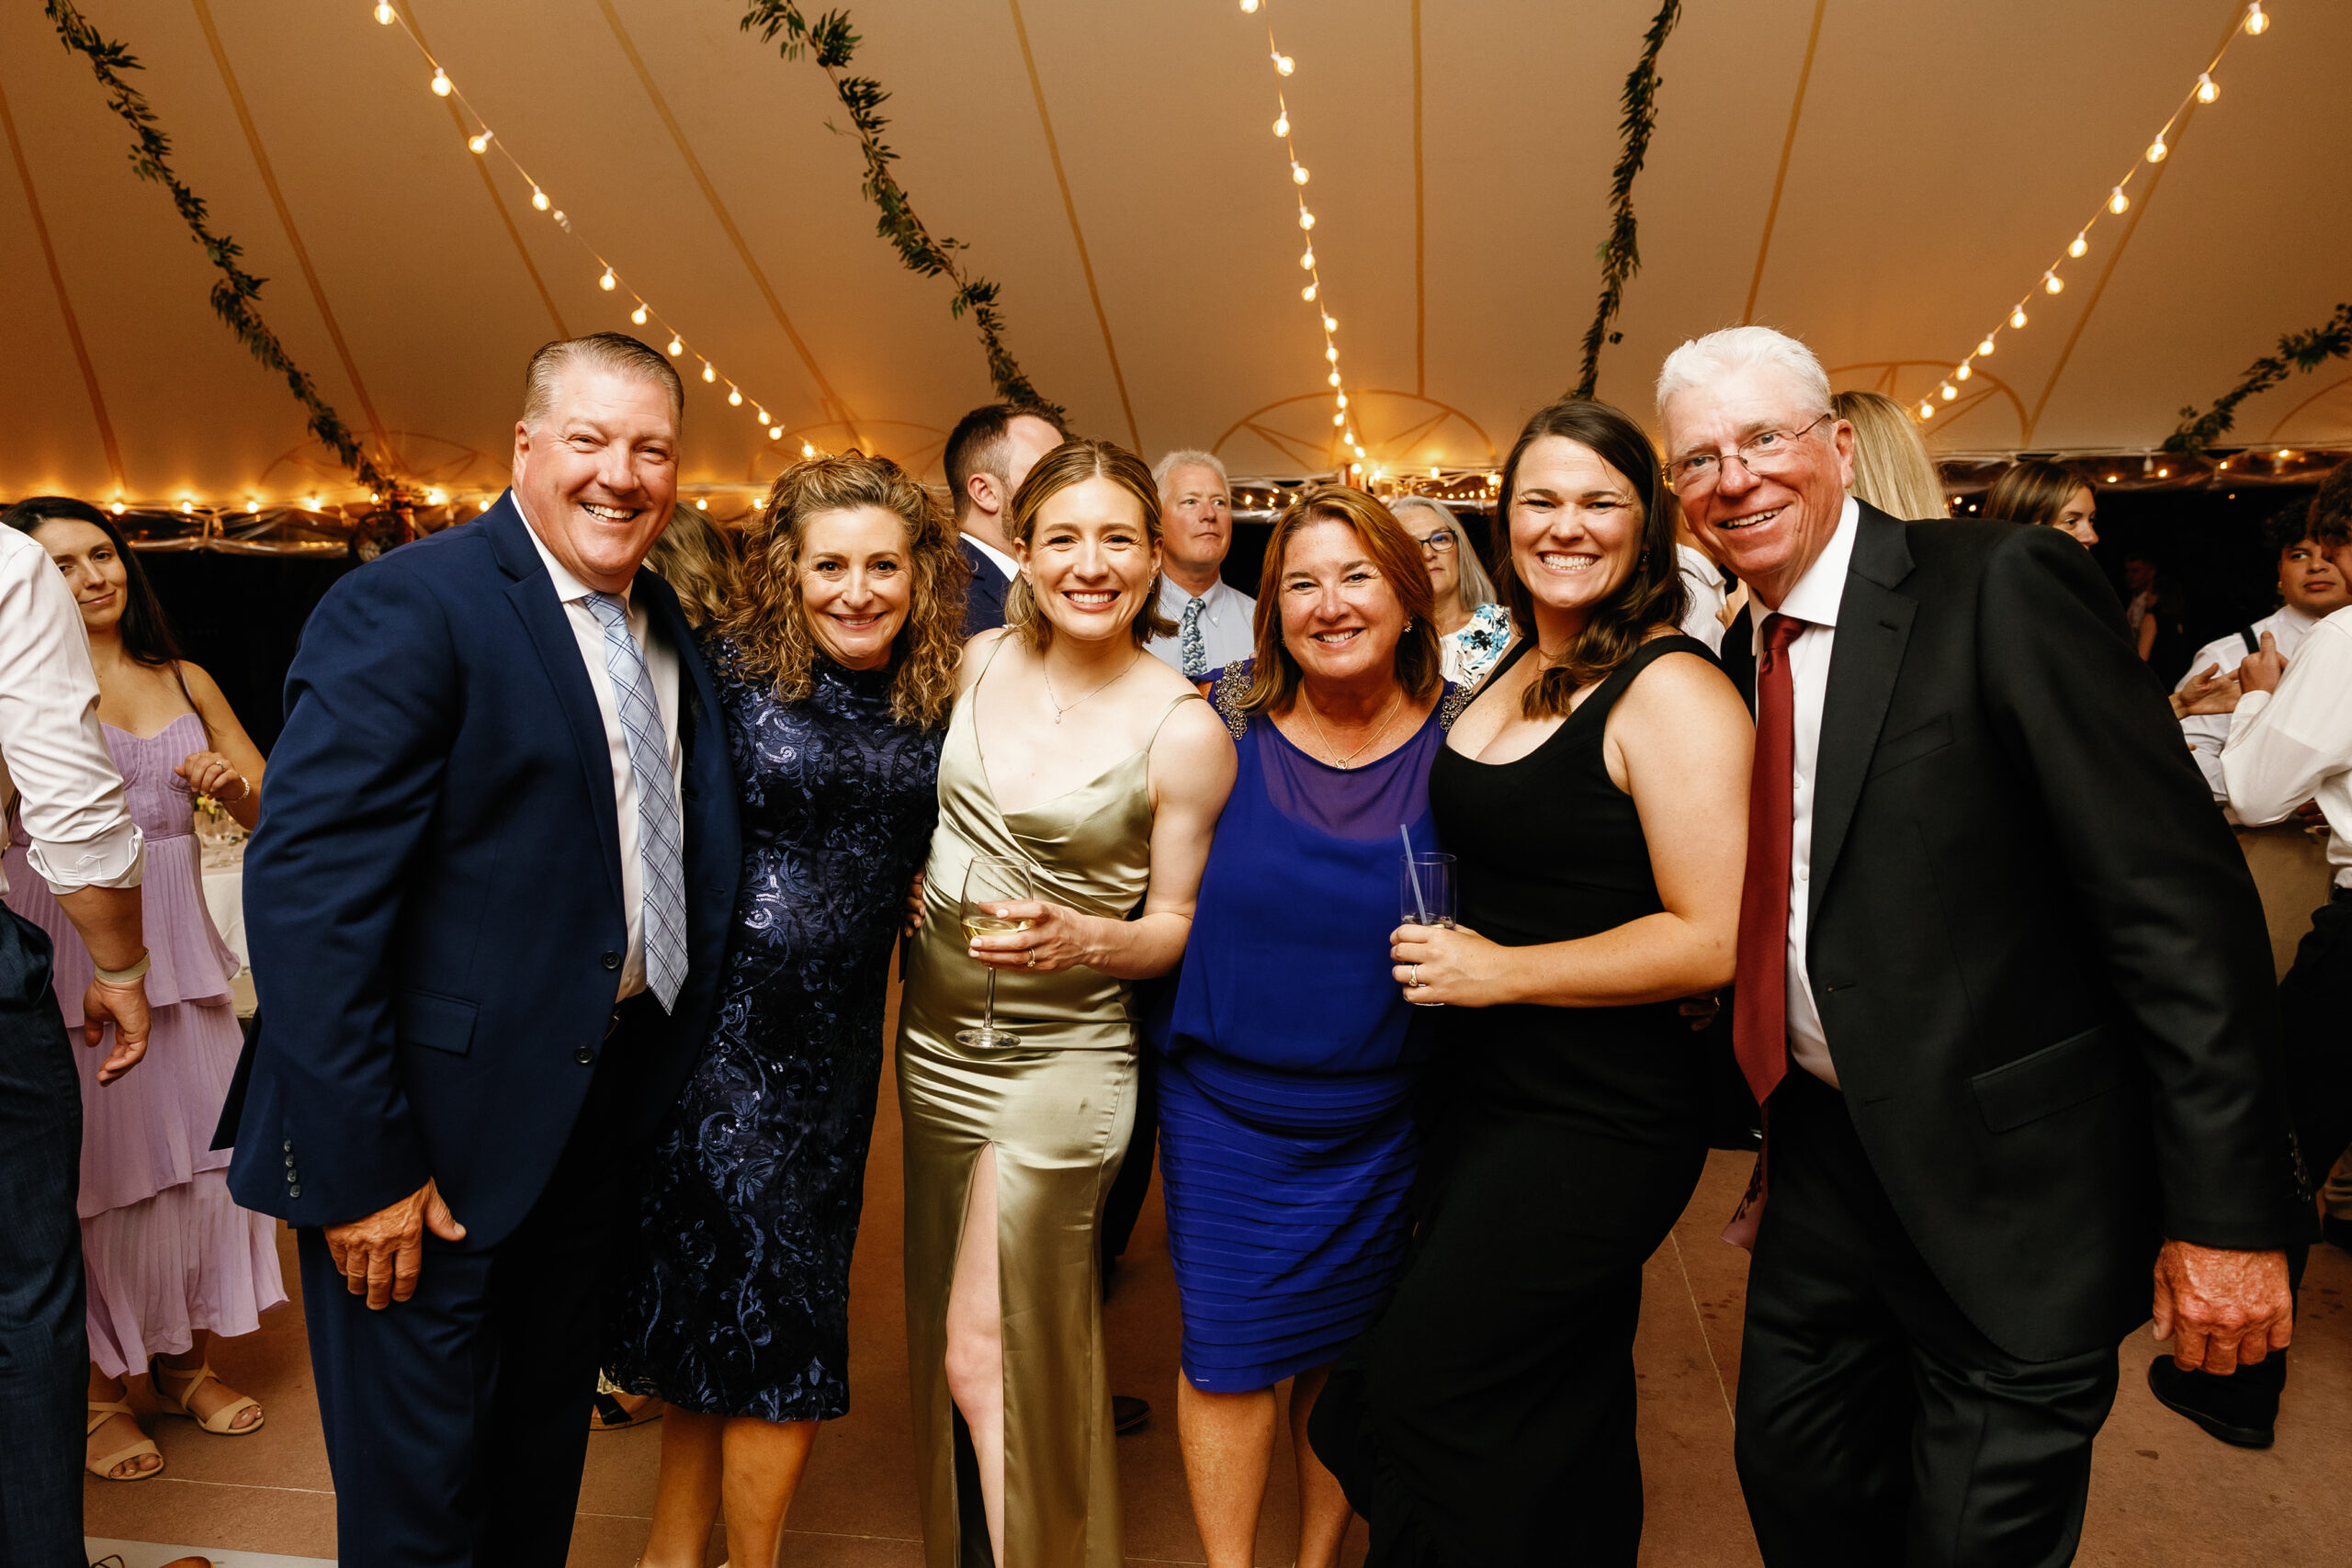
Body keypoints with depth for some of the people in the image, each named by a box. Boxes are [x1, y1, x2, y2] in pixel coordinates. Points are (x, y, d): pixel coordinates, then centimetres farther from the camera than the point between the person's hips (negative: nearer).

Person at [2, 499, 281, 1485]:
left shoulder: (185, 684, 12)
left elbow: (276, 813, 12)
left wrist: (236, 785, -8)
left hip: (176, 947, 4)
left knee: (194, 1144, 9)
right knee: (87, 1160, 3)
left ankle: (180, 1359, 27)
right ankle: (95, 1386, 21)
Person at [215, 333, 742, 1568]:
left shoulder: (661, 623, 7)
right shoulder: (406, 608, -16)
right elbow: (307, 895, -21)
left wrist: (668, 1078, 3)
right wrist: (358, 1169, -21)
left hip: (597, 1122, 7)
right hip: (434, 1141, -7)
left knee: (543, 1458, 25)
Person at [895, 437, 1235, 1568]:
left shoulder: (1184, 733, -14)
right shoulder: (978, 661, -1)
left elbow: (1180, 923, -7)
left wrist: (1080, 939, -24)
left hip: (1060, 1058, -5)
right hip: (934, 1039, 6)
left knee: (988, 1354, 0)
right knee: (943, 1327, 19)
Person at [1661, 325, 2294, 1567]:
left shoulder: (2004, 588, -15)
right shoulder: (1745, 655, 6)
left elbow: (2182, 902, -18)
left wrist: (2226, 1214, -18)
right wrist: (1784, 1135, 16)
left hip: (2008, 1184, -6)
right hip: (1826, 1161, 7)